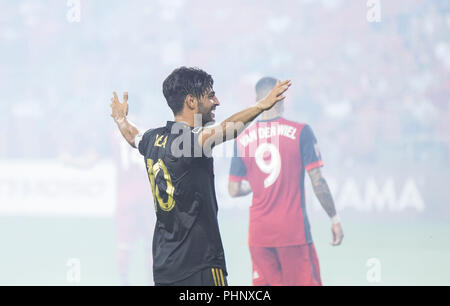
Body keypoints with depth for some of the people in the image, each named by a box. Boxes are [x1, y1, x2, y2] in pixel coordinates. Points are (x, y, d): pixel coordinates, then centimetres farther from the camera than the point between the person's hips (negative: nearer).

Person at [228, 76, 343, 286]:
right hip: (294, 230, -4)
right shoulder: (300, 132, -6)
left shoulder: (243, 139, 3)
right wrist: (334, 218, 1)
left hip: (258, 232, 4)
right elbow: (317, 182, -8)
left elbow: (234, 190, 7)